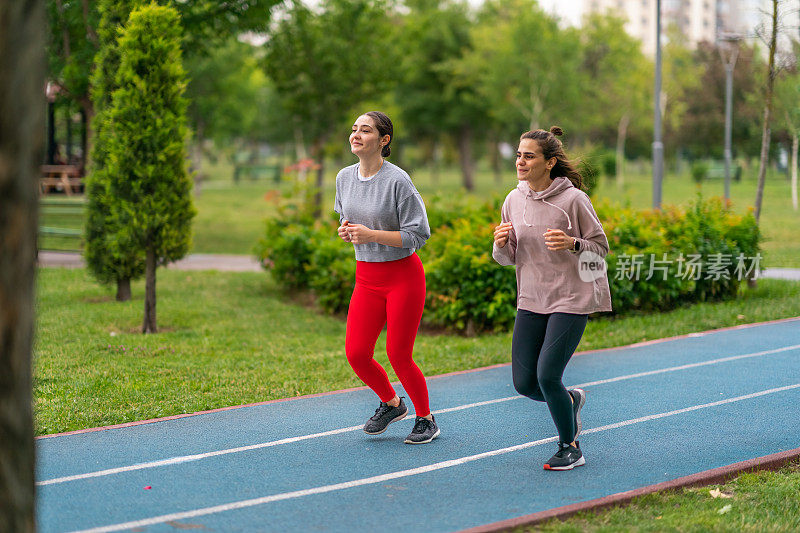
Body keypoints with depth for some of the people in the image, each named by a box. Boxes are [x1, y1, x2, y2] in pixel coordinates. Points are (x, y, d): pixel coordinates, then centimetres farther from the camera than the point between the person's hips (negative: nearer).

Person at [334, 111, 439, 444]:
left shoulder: (397, 181, -16)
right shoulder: (344, 178, 4)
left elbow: (418, 235, -15)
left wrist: (371, 235, -23)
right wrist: (345, 230, -3)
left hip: (403, 276, -6)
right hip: (366, 278, 6)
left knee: (398, 355, -4)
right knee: (356, 354, -2)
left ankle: (426, 419, 19)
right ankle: (391, 404, 27)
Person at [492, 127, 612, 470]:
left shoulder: (573, 199, -11)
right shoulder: (514, 201, 4)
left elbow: (601, 247, -3)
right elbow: (508, 258, 13)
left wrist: (573, 244, -23)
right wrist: (501, 245, -10)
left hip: (571, 300, -5)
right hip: (531, 301, 6)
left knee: (548, 375, -13)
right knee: (524, 383, 2)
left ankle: (570, 449, 9)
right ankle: (570, 400, 35)